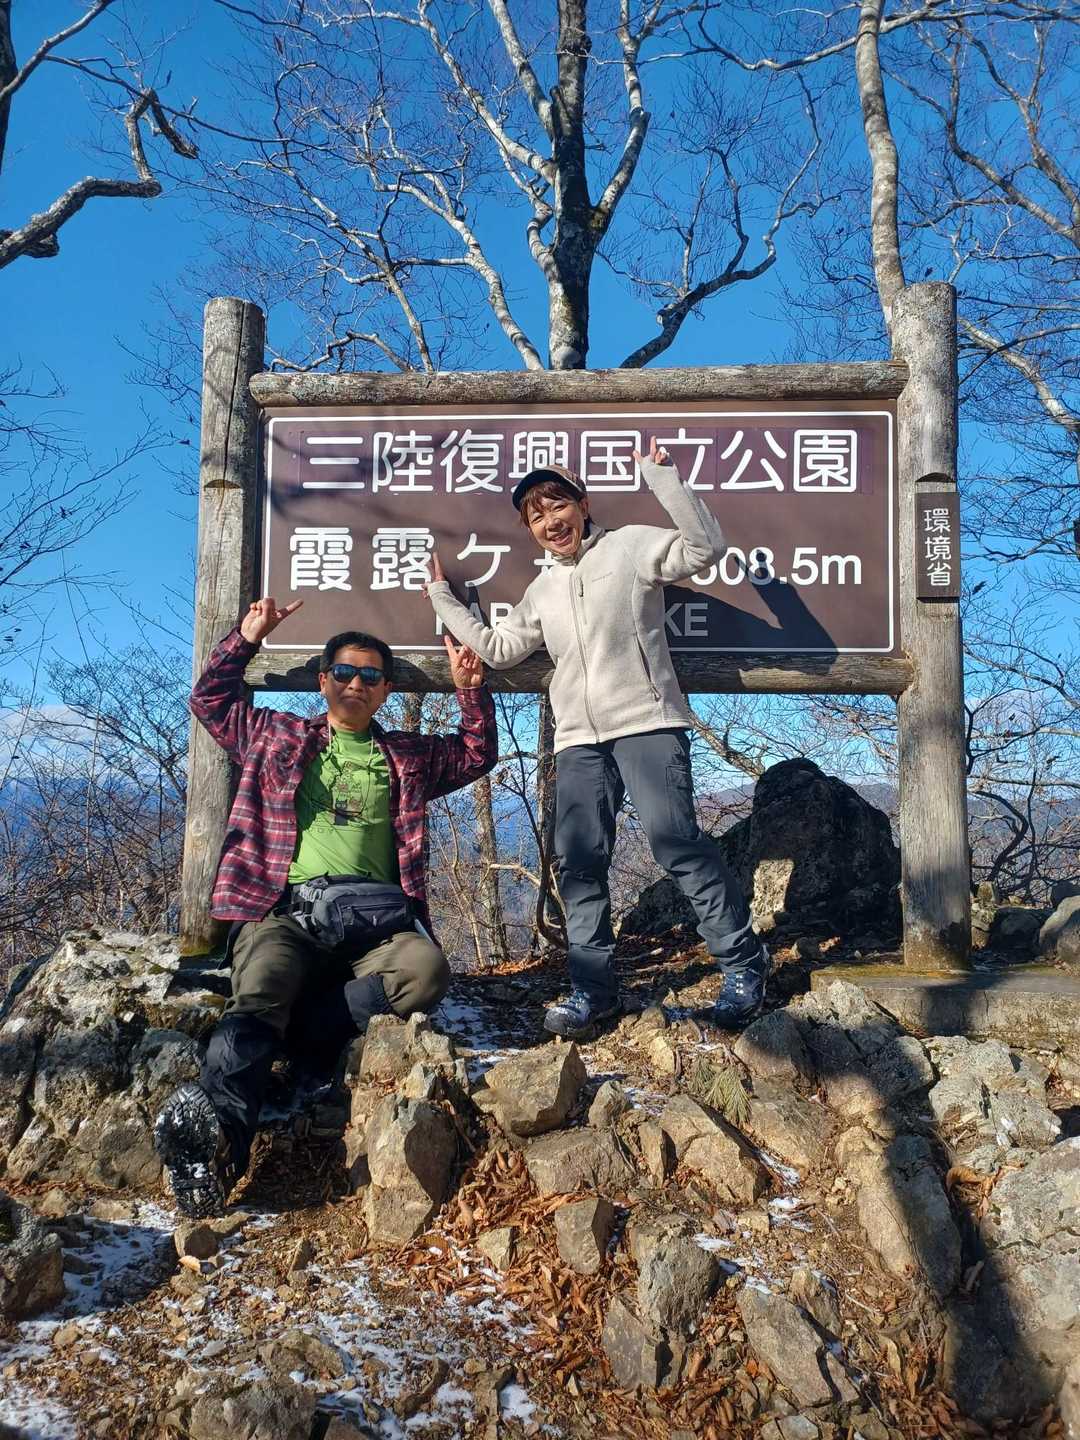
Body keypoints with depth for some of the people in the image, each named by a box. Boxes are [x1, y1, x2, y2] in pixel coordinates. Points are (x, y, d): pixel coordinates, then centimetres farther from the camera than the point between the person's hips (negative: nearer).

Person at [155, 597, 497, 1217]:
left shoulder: (409, 756, 27)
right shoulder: (276, 735, 25)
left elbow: (479, 754, 30)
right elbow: (210, 699, 32)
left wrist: (472, 690, 13)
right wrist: (247, 638, 18)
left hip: (376, 917, 2)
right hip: (285, 911, -1)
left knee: (428, 970, -33)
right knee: (257, 997, -34)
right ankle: (220, 1126, -54)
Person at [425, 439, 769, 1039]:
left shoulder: (631, 545, 5)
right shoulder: (542, 591, 24)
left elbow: (706, 546, -8)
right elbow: (498, 648, 30)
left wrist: (663, 476, -12)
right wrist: (444, 598, 31)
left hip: (646, 721, -6)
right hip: (578, 738, 6)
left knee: (676, 839, -16)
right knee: (579, 859, 0)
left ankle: (744, 962, -3)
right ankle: (594, 985, 8)